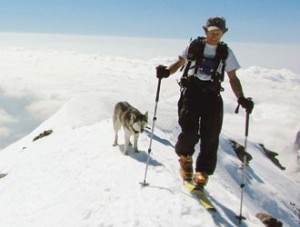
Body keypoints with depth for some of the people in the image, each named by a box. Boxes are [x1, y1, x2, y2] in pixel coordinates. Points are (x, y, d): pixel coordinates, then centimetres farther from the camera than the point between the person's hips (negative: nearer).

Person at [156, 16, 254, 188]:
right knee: (190, 131, -16)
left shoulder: (226, 52, 12)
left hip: (212, 96, 1)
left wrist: (241, 98, -3)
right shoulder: (194, 46, 11)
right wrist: (166, 71, -7)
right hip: (191, 92, -1)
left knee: (210, 136, -4)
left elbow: (233, 78, 11)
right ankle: (185, 157, 14)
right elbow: (180, 63, 15)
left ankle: (202, 173, 7)